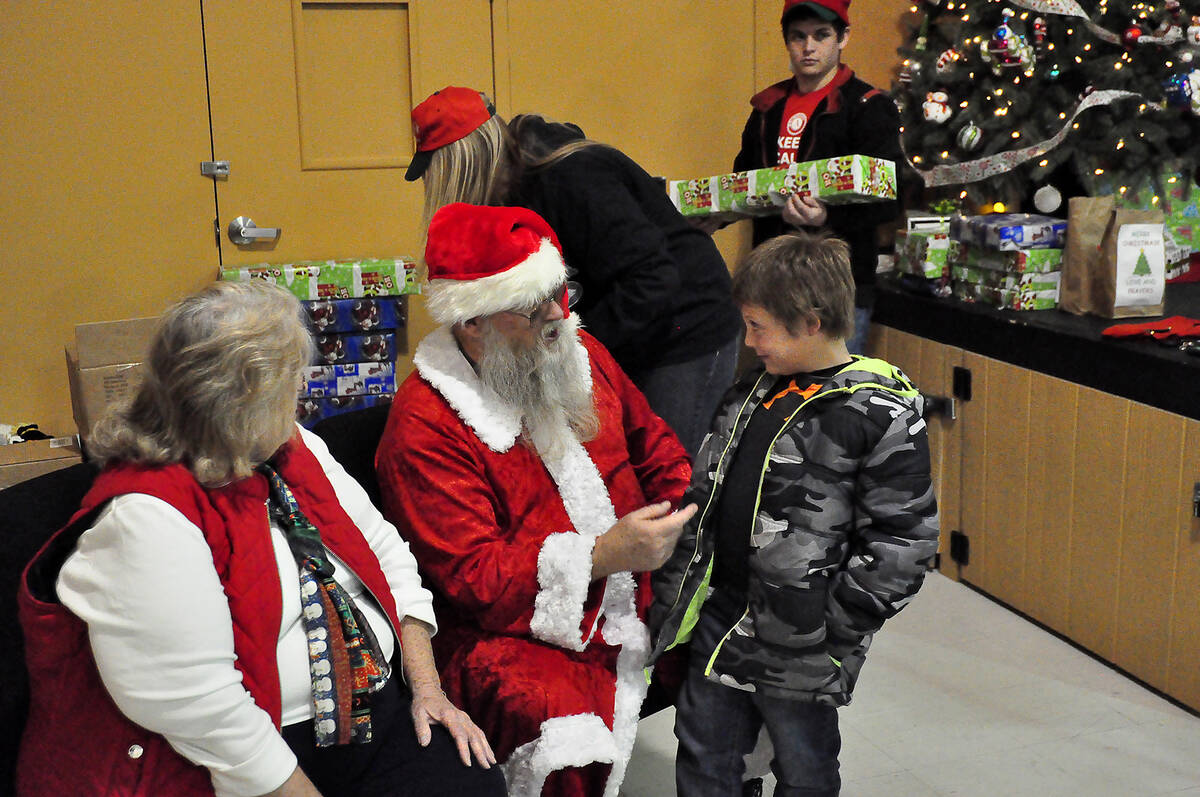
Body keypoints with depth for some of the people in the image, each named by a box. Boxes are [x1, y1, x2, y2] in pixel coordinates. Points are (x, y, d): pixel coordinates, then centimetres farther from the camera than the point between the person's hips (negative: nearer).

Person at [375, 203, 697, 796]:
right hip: (505, 631, -7)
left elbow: (648, 437, 20)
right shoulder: (423, 429, -16)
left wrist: (696, 514, 1)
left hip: (631, 599, 8)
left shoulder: (578, 352, 7)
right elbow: (473, 581, -18)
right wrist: (601, 555, -27)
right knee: (570, 744, -34)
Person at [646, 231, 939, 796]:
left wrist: (833, 630, -17)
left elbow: (901, 542, -16)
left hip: (796, 645, -6)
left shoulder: (883, 416, -16)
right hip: (720, 615, 6)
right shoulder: (754, 392, 6)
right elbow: (706, 495, 13)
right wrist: (673, 592, 10)